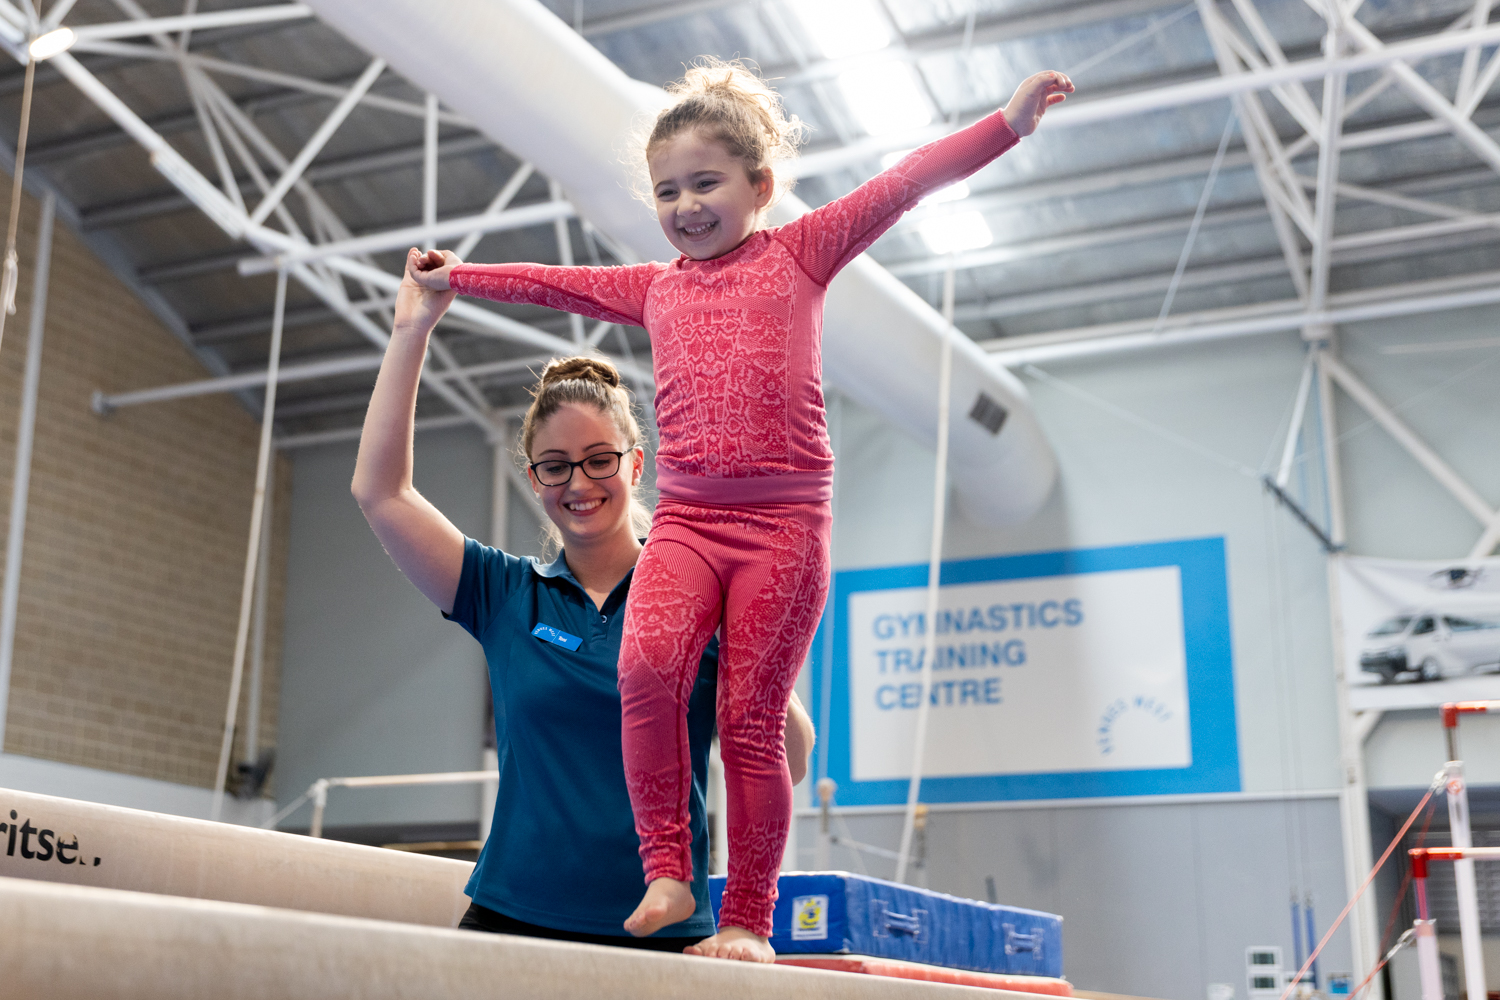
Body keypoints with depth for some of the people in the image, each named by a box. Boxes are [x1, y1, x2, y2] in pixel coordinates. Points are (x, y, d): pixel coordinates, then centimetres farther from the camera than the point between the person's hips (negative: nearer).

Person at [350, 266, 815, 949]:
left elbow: (788, 764, -4)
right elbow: (379, 489, 0)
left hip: (658, 931, -2)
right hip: (509, 915, 2)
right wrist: (412, 330, -2)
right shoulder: (506, 596, 7)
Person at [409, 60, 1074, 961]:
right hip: (685, 519, 3)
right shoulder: (656, 288, 19)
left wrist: (1009, 123, -4)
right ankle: (666, 872, -14)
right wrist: (459, 277, 34)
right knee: (647, 665, -25)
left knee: (751, 721, -4)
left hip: (783, 521, -3)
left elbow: (905, 185, 2)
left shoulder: (799, 254, 8)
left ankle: (748, 920, 7)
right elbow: (557, 283, 31)